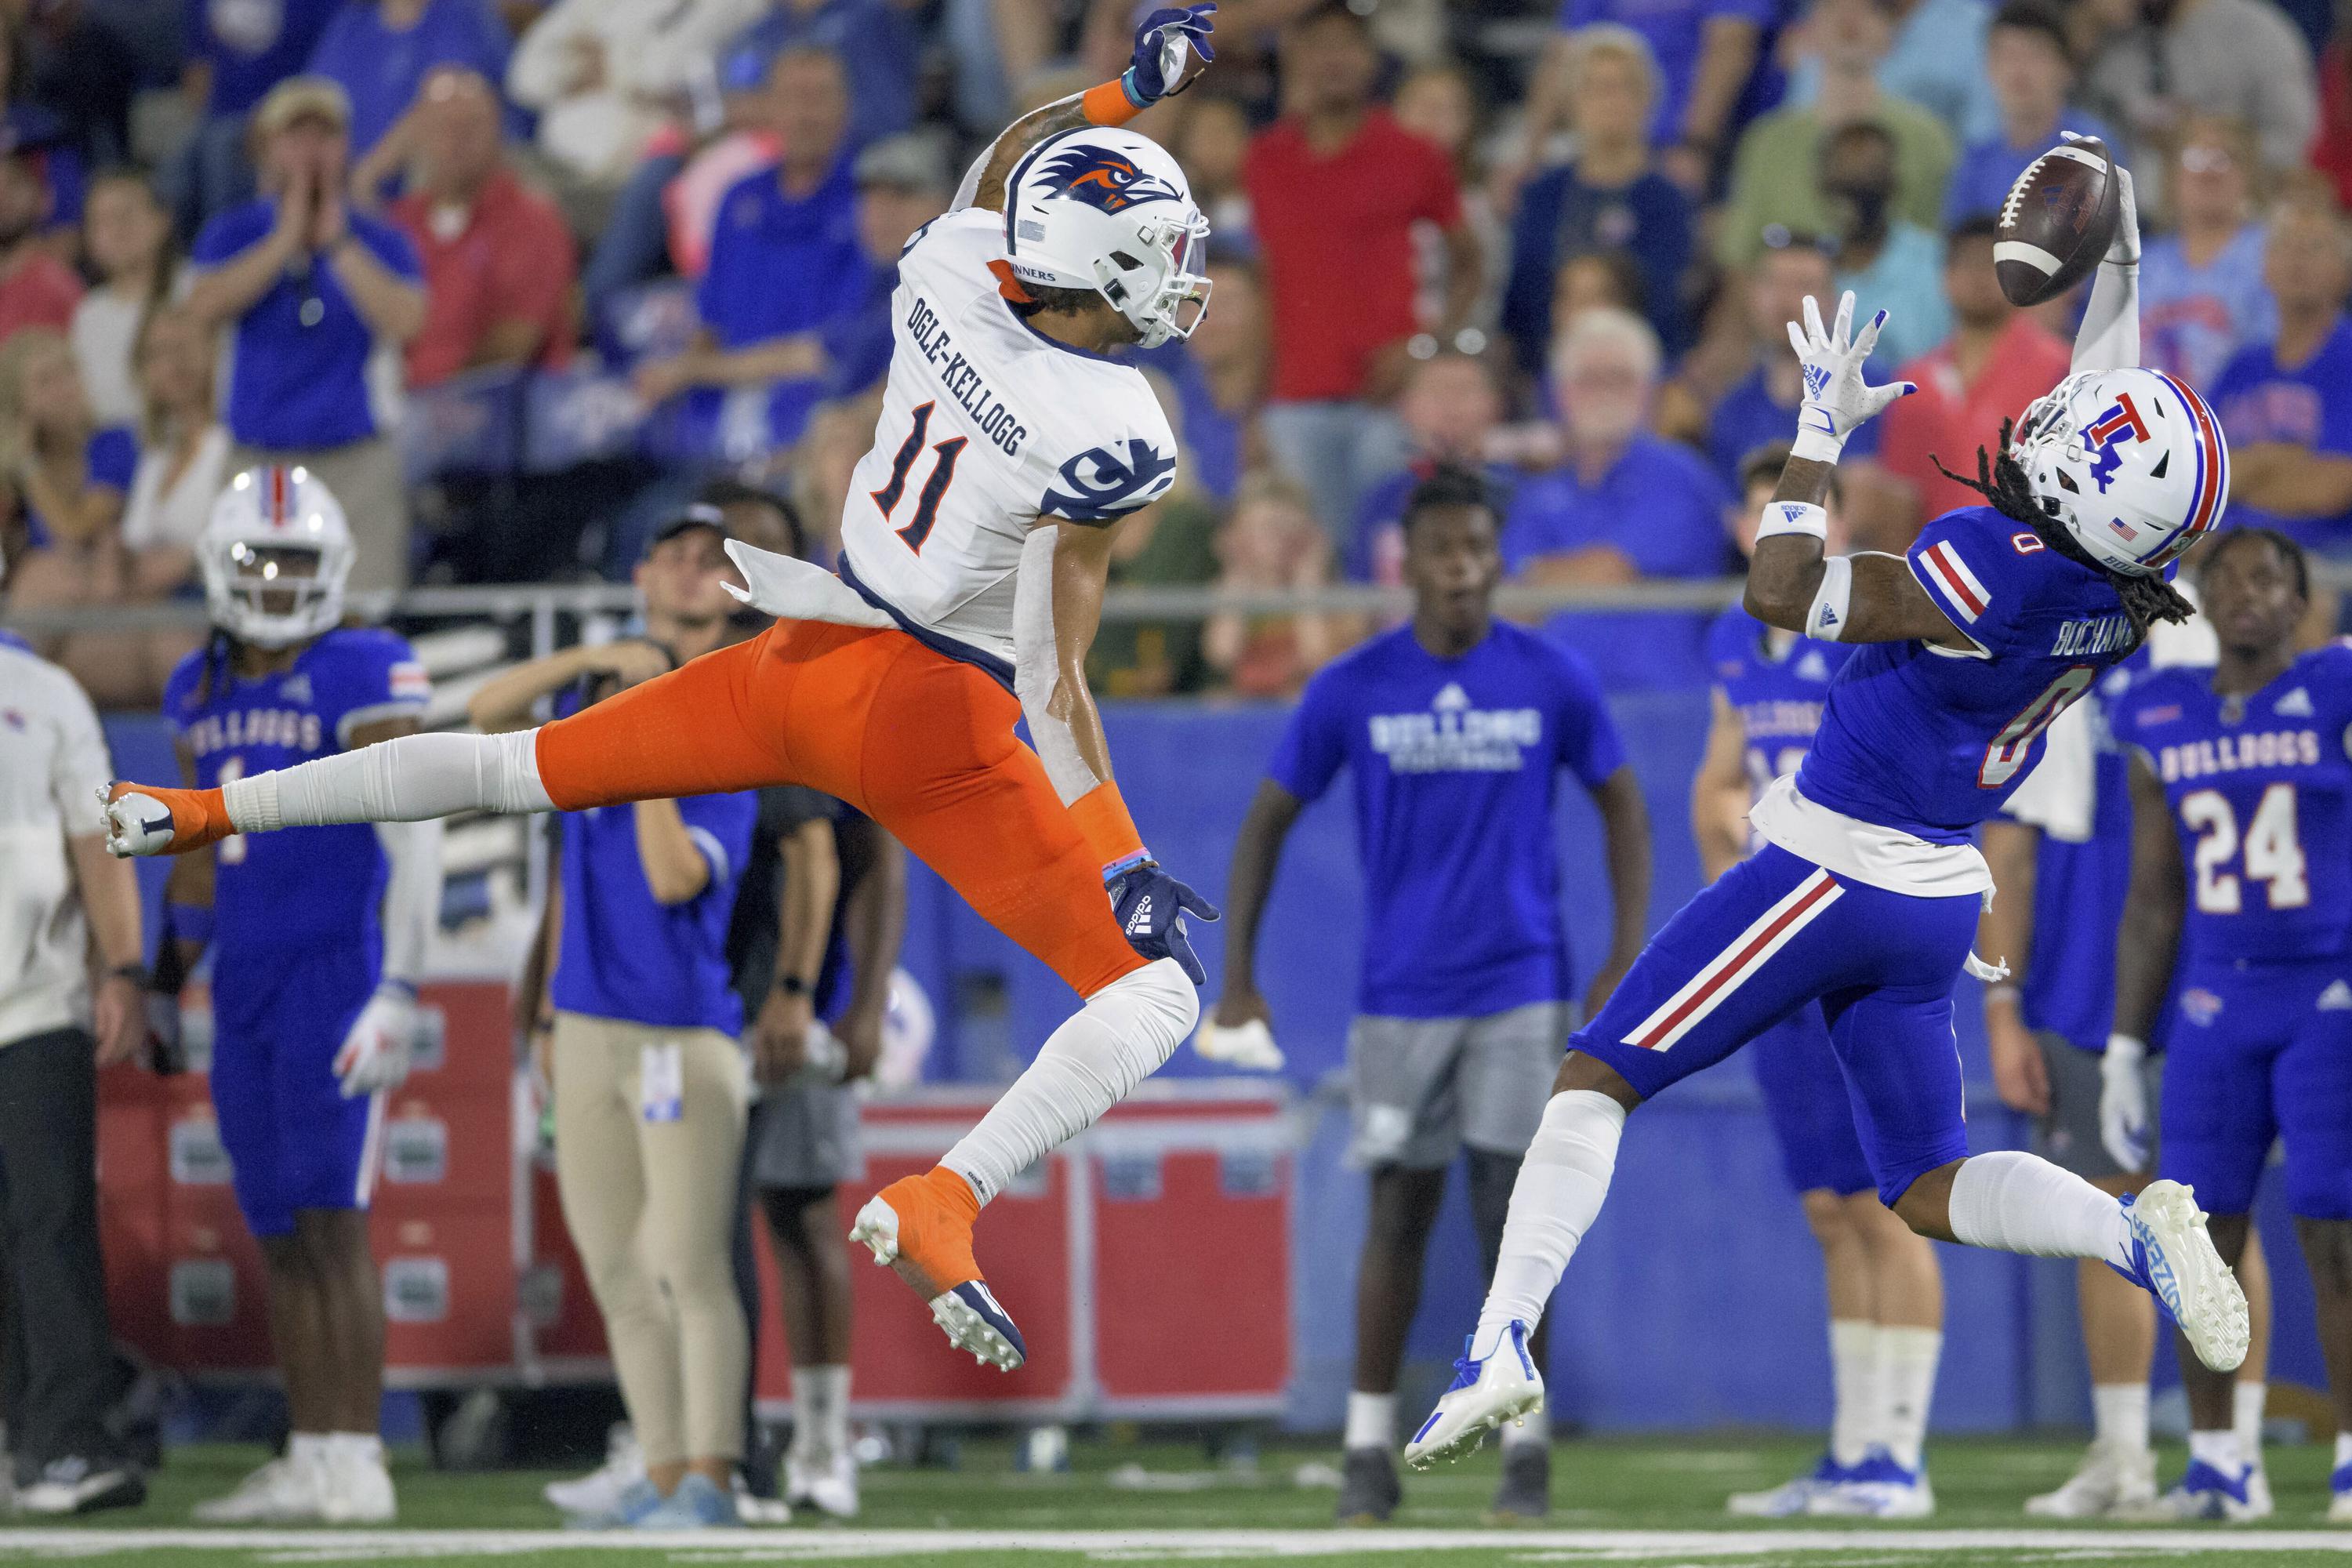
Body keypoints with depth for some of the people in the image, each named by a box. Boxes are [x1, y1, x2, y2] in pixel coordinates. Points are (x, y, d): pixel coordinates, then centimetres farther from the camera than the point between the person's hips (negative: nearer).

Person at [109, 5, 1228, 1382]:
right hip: (931, 726, -7)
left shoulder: (949, 278, -6)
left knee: (528, 767, 24)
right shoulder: (1106, 442, -24)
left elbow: (995, 181, 21)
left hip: (805, 653, 7)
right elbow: (1052, 676, -22)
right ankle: (939, 1202, -26)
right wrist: (1119, 857, -18)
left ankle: (210, 810, 30)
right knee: (1159, 986, -6)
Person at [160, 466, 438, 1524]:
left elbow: (413, 843, -13)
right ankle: (310, 1463, 11)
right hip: (245, 992, 7)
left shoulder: (362, 679, -9)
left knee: (332, 1227, -11)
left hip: (337, 979, -7)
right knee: (280, 1238, 7)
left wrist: (398, 994, -18)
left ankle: (357, 1464, -11)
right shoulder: (201, 691, 13)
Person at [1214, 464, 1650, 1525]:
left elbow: (1623, 809, 9)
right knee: (1398, 1215, 3)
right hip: (1398, 991, 1)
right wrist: (1237, 978, 0)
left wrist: (1627, 961, 0)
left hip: (1521, 988, -1)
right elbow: (1269, 821, 6)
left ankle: (1527, 1446, 4)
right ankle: (1369, 1447, 10)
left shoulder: (1552, 682, -1)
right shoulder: (1352, 691, -1)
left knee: (1512, 1214, -3)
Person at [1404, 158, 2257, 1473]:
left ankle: (1505, 1338, -9)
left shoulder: (2001, 569, -26)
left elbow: (1784, 595, -17)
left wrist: (1822, 427, -8)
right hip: (1943, 900, 7)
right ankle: (2137, 1231, -11)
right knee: (1928, 1184, 15)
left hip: (1834, 871, -7)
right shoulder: (2126, 589, -4)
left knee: (1599, 1077, 1)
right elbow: (2107, 407, 17)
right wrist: (2119, 268, 20)